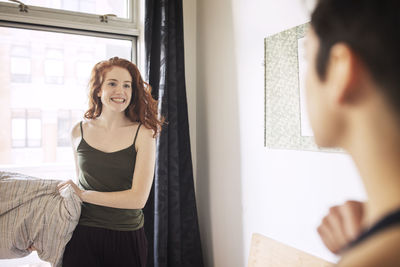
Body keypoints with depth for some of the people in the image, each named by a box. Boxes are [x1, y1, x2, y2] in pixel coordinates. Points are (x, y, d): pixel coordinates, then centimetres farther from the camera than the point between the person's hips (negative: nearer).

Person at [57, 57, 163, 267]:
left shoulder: (143, 134, -8)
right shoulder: (79, 132, 2)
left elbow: (138, 198, -13)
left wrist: (84, 195, -11)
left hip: (127, 239, -2)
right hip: (83, 235, 2)